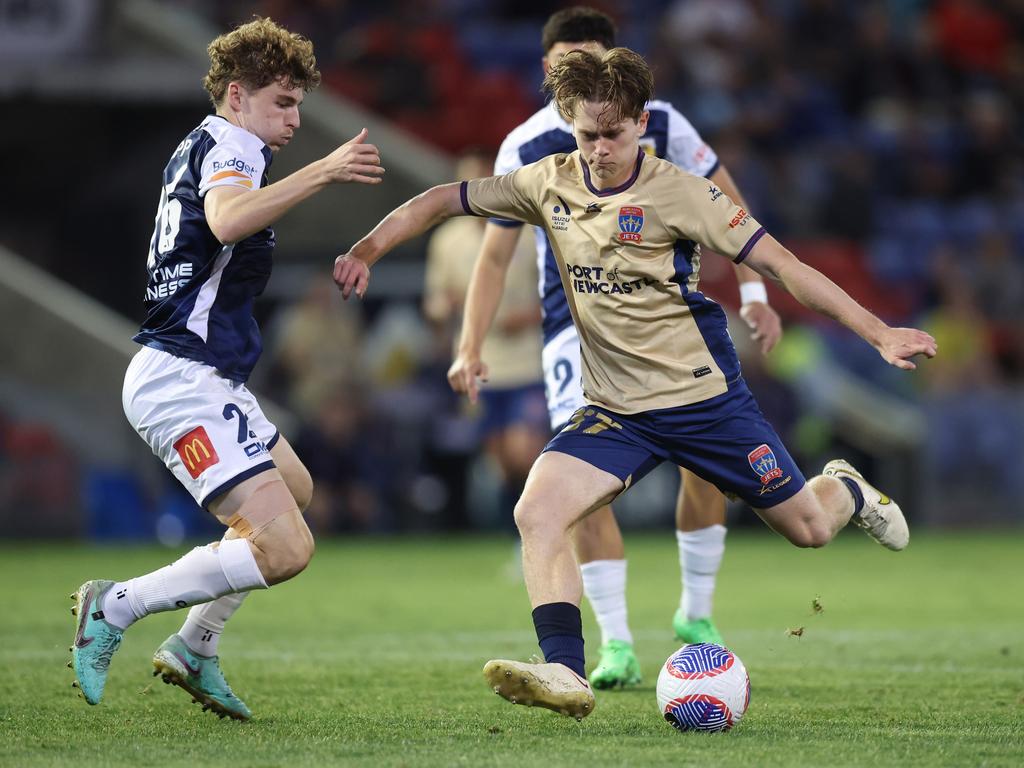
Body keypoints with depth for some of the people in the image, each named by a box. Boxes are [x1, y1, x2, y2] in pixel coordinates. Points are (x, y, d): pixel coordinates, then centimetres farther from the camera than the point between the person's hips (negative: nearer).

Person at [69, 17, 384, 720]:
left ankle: (195, 648, 28)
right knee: (285, 548, -20)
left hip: (206, 381, 11)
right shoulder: (230, 146, -13)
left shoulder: (199, 148, 18)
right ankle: (117, 608, -8)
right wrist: (322, 173, -44)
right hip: (184, 380, -11)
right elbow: (227, 220, -37)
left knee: (294, 489, 30)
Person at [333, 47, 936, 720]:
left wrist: (878, 333, -19)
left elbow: (778, 262, -14)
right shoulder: (551, 184, -2)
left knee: (809, 529, 9)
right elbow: (443, 201, 7)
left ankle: (847, 489, 46)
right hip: (615, 411, 3)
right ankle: (567, 675, -27)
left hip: (705, 397, -3)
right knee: (537, 513, -23)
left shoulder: (677, 191, -13)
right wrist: (367, 251, -5)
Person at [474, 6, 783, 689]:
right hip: (577, 327, -1)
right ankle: (617, 649, -7)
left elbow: (726, 201, 4)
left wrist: (753, 293, -2)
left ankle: (696, 614, 15)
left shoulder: (658, 123, -6)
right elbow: (495, 253, 0)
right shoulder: (526, 148, -7)